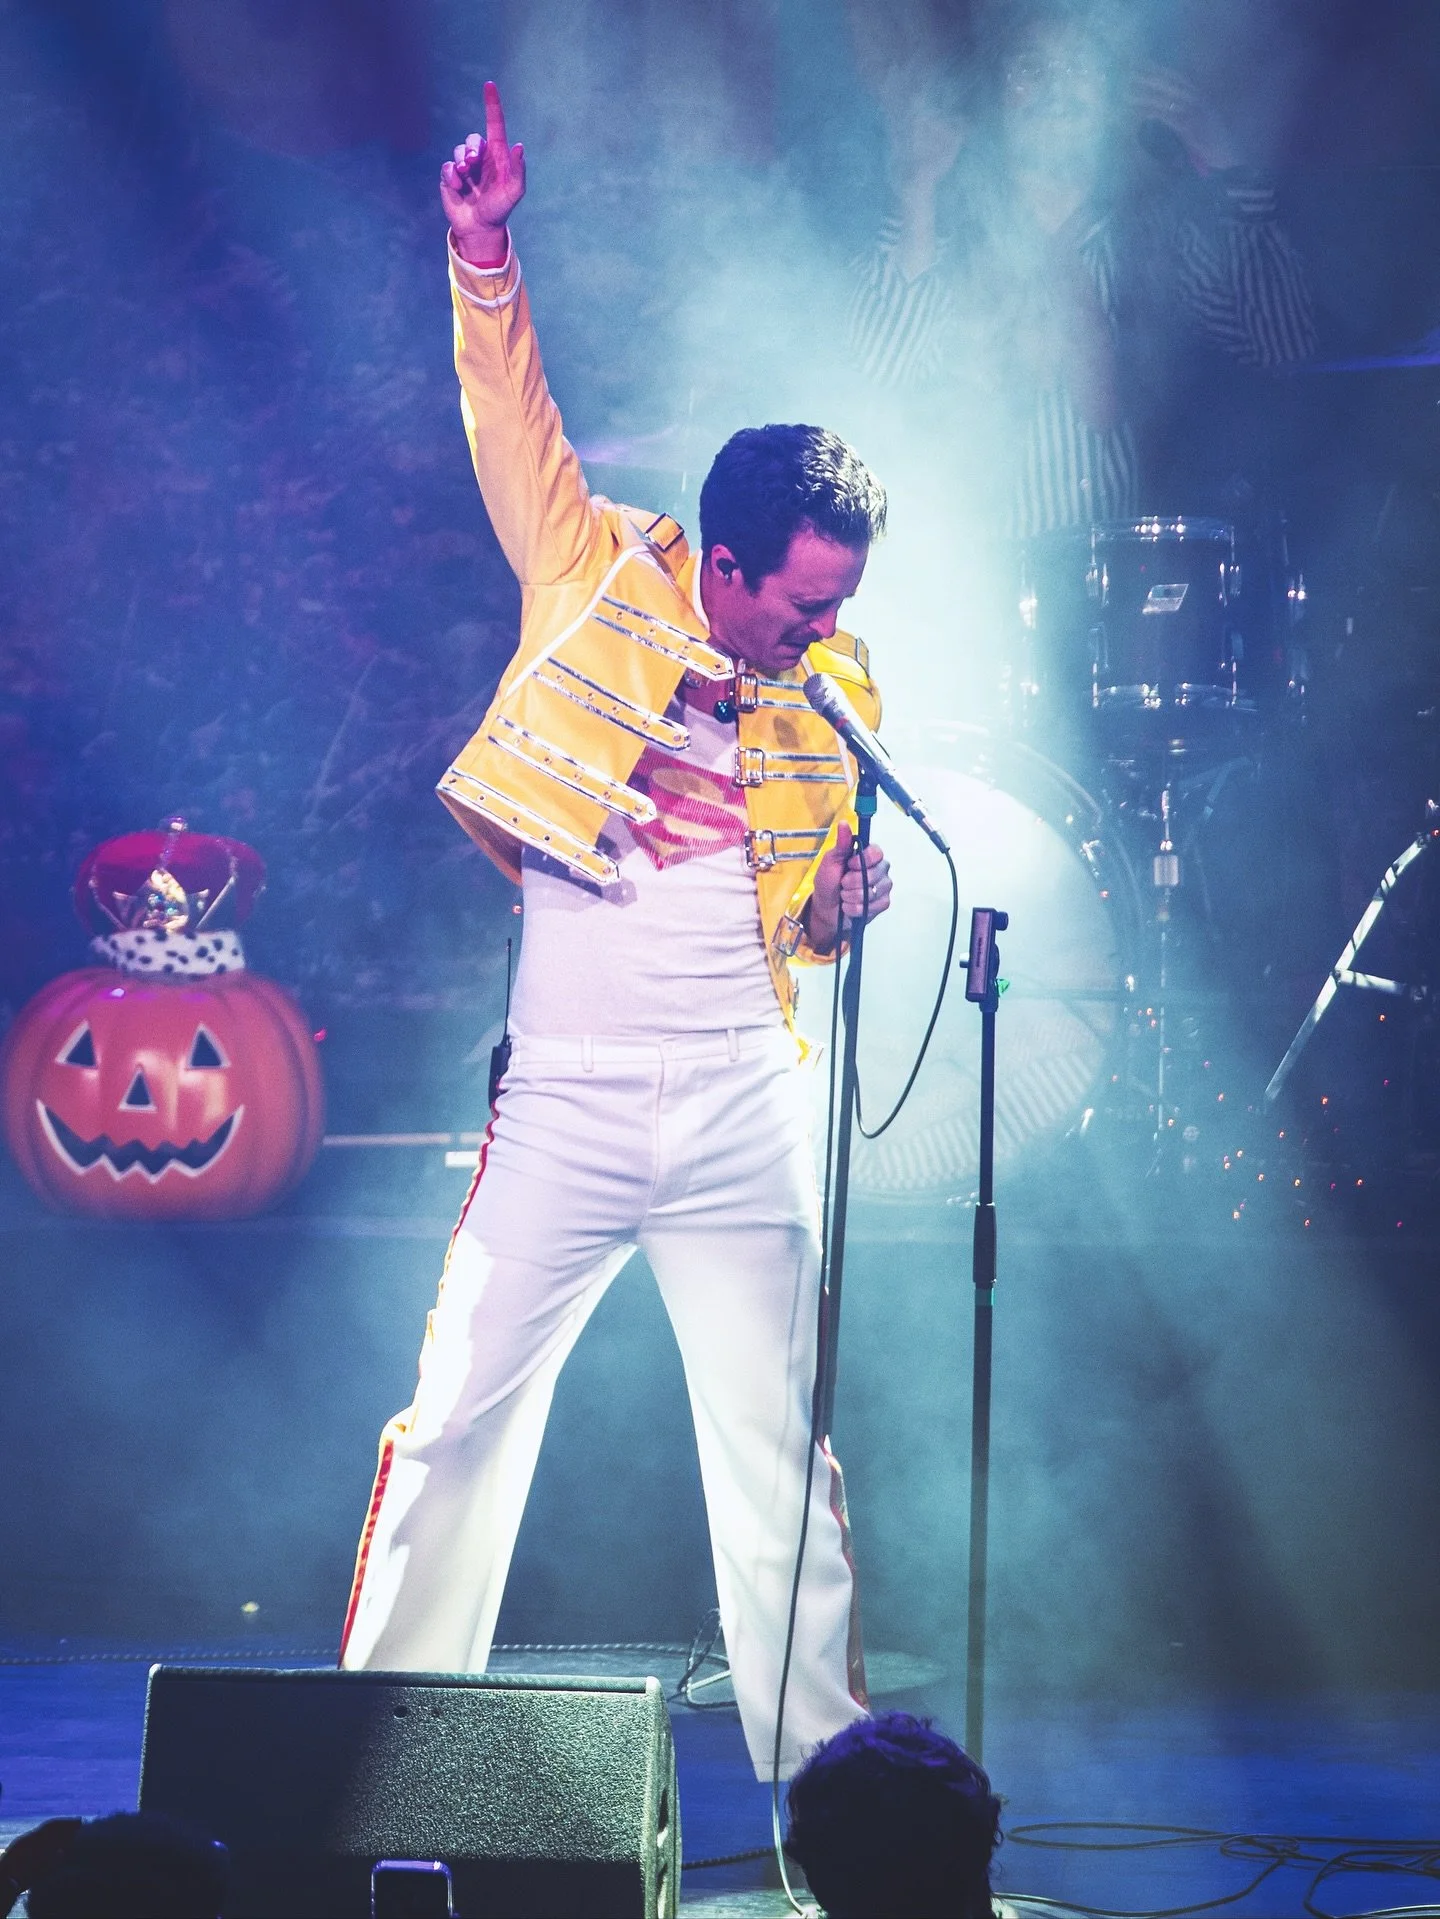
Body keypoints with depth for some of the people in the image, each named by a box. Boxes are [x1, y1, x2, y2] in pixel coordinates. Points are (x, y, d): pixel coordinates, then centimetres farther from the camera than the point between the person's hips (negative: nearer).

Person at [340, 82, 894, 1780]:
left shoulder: (826, 710, 7)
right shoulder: (603, 583, -1)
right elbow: (512, 421, -8)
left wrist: (848, 897, -6)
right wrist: (485, 256, -20)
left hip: (741, 1128, 2)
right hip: (565, 1114, -2)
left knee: (780, 1453, 5)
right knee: (457, 1421, 1)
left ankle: (822, 1767, 13)